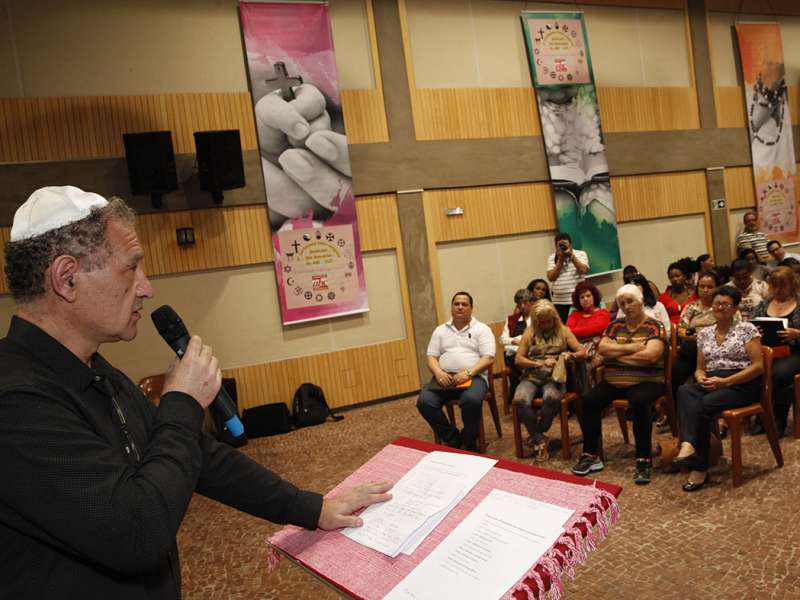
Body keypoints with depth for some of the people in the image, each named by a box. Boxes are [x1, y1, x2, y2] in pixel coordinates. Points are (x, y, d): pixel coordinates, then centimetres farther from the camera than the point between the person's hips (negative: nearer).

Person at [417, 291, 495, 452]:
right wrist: (438, 372, -10)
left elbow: (488, 358, -3)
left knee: (471, 400, -37)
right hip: (444, 377, 3)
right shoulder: (440, 330, 18)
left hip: (473, 377, -3)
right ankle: (453, 440, -4)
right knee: (424, 402, -24)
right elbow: (431, 357, 12)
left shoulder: (482, 329, 8)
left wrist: (468, 372, -18)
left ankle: (469, 443, -8)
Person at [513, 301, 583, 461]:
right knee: (520, 400, -33)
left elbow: (581, 352, 10)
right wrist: (540, 363, -8)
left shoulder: (563, 331, 15)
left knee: (551, 398, -37)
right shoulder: (530, 333, 15)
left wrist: (571, 355, -13)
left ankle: (536, 435, -11)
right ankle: (539, 440, -15)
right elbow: (518, 359, 6)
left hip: (553, 377, -1)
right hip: (531, 377, 1)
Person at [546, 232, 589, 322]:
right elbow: (551, 277, -3)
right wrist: (560, 260, -7)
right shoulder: (552, 258, 9)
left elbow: (583, 270, -10)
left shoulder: (581, 254, 6)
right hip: (559, 302, 2)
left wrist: (572, 256, -12)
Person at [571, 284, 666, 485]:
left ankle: (644, 460, -24)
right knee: (588, 401, -22)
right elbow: (602, 349, 0)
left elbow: (650, 355, -15)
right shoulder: (615, 325, 15)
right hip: (613, 381, 4)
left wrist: (617, 354, -6)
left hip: (646, 381, -4)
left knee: (639, 402, -37)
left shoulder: (655, 326, 2)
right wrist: (632, 347, -9)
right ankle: (591, 455, -9)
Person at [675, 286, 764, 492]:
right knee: (684, 391, -32)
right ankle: (688, 444, -48)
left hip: (741, 385, -4)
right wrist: (700, 377, -5)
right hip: (711, 384, 4)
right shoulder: (704, 333, 17)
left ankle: (700, 468, -24)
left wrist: (725, 381, -15)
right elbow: (700, 367, 21)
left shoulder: (746, 328, 2)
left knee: (704, 404, -34)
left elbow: (758, 366, -5)